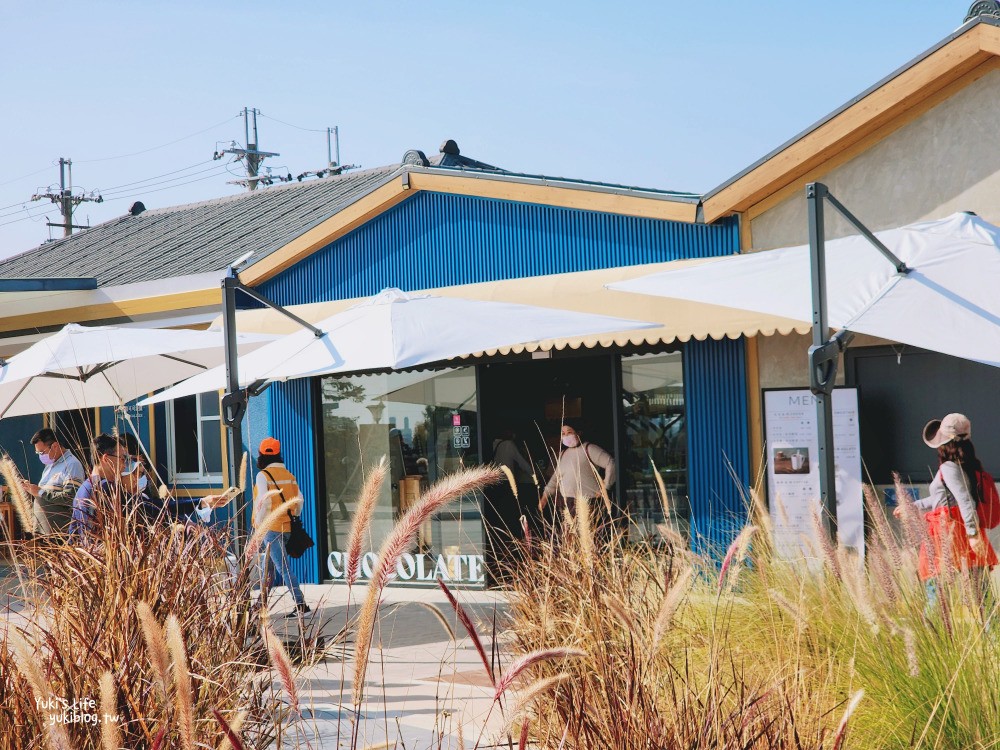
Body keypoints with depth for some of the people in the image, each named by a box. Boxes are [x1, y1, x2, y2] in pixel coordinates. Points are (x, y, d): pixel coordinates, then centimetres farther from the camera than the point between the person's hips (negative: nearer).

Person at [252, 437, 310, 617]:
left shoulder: (263, 475, -9)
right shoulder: (289, 475, 11)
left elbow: (264, 502, -16)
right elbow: (299, 499, 10)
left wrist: (258, 524, -9)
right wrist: (292, 519, 20)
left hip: (270, 528, -8)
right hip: (286, 527, 8)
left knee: (283, 567, -10)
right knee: (267, 566, 20)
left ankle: (300, 603, -17)